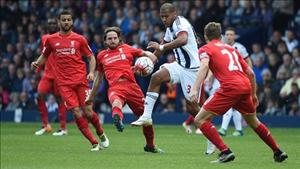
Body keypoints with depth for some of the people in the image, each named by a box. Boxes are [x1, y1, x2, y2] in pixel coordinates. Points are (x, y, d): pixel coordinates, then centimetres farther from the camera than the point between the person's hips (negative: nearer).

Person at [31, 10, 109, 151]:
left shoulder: (79, 39, 4)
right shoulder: (51, 40, 7)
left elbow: (91, 57, 11)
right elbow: (44, 56, 20)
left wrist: (91, 72, -5)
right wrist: (37, 63, -1)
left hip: (80, 80, 0)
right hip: (64, 83, 0)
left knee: (88, 112, -5)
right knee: (76, 113, -11)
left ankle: (101, 134, 24)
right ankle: (94, 143, -1)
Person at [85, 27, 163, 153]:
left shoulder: (126, 49, 17)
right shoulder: (101, 55, 21)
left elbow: (147, 54, 22)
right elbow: (98, 77, 33)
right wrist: (91, 96, 38)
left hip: (131, 85, 1)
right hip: (115, 87, -1)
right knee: (116, 102, -38)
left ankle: (150, 145, 28)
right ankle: (117, 117, -75)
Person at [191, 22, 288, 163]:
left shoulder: (205, 49, 11)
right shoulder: (231, 49, 28)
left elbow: (204, 66, -13)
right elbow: (250, 73, 25)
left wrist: (195, 89, -24)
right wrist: (253, 94, 37)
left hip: (230, 88, -6)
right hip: (246, 86, 6)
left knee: (200, 120, 0)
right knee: (253, 121, 30)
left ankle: (225, 152, -12)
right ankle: (278, 152, 35)